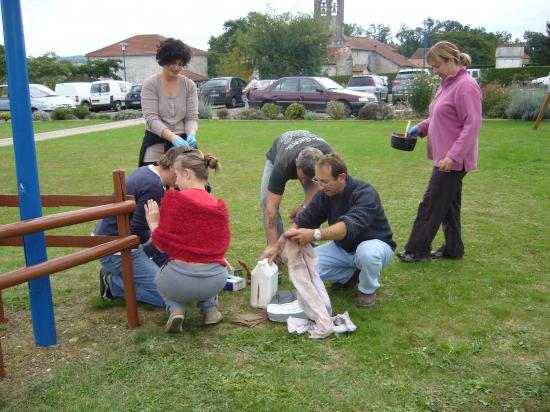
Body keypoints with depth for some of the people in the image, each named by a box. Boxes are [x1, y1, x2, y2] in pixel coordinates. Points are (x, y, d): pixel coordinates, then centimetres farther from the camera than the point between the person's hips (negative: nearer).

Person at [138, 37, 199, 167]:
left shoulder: (189, 85, 4)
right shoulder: (150, 84, -4)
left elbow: (192, 117, 2)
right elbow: (151, 118, -14)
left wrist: (191, 135, -21)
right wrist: (173, 137, -29)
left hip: (182, 142, 2)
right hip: (156, 144, -2)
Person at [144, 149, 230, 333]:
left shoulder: (173, 198, -8)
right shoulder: (220, 206, 5)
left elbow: (163, 244, -5)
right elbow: (222, 245, 11)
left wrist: (153, 223, 11)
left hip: (180, 280, -3)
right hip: (216, 280, 3)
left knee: (161, 277, 35)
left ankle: (176, 309, 6)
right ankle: (210, 308, 17)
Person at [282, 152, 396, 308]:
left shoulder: (365, 193, -30)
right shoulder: (325, 194, -10)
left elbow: (350, 226, -46)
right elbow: (303, 221, -7)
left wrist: (315, 234, -60)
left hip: (375, 245, -6)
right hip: (342, 248, 6)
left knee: (367, 252, -41)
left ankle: (368, 289, -8)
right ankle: (350, 275, 11)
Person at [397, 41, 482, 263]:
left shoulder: (466, 86, -16)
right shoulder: (447, 84, 14)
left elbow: (472, 124, -21)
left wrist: (452, 155, -25)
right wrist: (421, 128, 8)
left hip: (453, 160, -10)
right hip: (445, 158, 10)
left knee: (432, 204, -3)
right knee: (448, 204, 16)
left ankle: (417, 250, 7)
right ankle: (452, 249, 26)